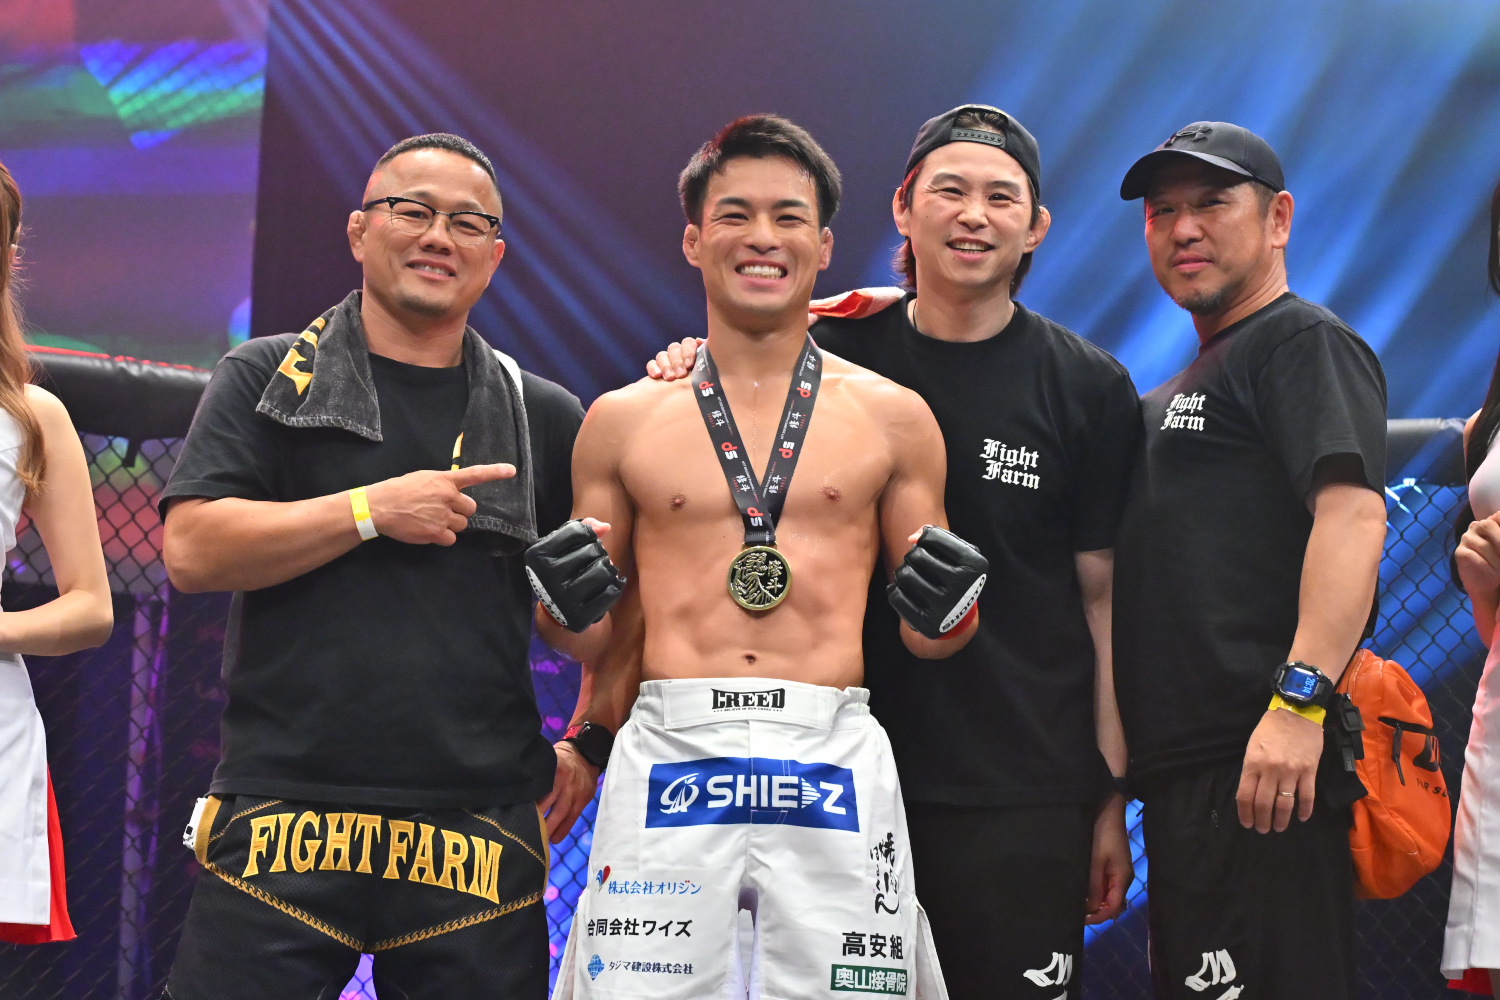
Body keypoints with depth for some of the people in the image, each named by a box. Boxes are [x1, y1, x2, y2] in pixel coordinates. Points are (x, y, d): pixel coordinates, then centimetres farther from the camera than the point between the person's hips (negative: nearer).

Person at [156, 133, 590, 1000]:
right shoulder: (270, 379, 9)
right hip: (284, 822, -1)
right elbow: (192, 551, -4)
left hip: (478, 837, 2)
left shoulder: (544, 417, 14)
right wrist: (373, 510, -9)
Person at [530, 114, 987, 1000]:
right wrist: (567, 611, -4)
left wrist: (944, 615, -5)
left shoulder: (892, 418, 10)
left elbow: (923, 634, 16)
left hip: (834, 760, 0)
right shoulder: (623, 421, 11)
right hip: (668, 756, 0)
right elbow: (590, 636, 18)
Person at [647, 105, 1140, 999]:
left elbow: (1102, 596, 1)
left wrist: (1112, 798, -1)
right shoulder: (838, 355, 5)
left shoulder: (1089, 388, 1)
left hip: (1026, 796, -2)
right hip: (859, 779, 2)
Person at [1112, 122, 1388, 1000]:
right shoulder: (1185, 386, 26)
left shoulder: (1304, 342, -4)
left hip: (1263, 765, -10)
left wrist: (1300, 700, -30)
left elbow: (1354, 514, -19)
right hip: (1183, 771, 10)